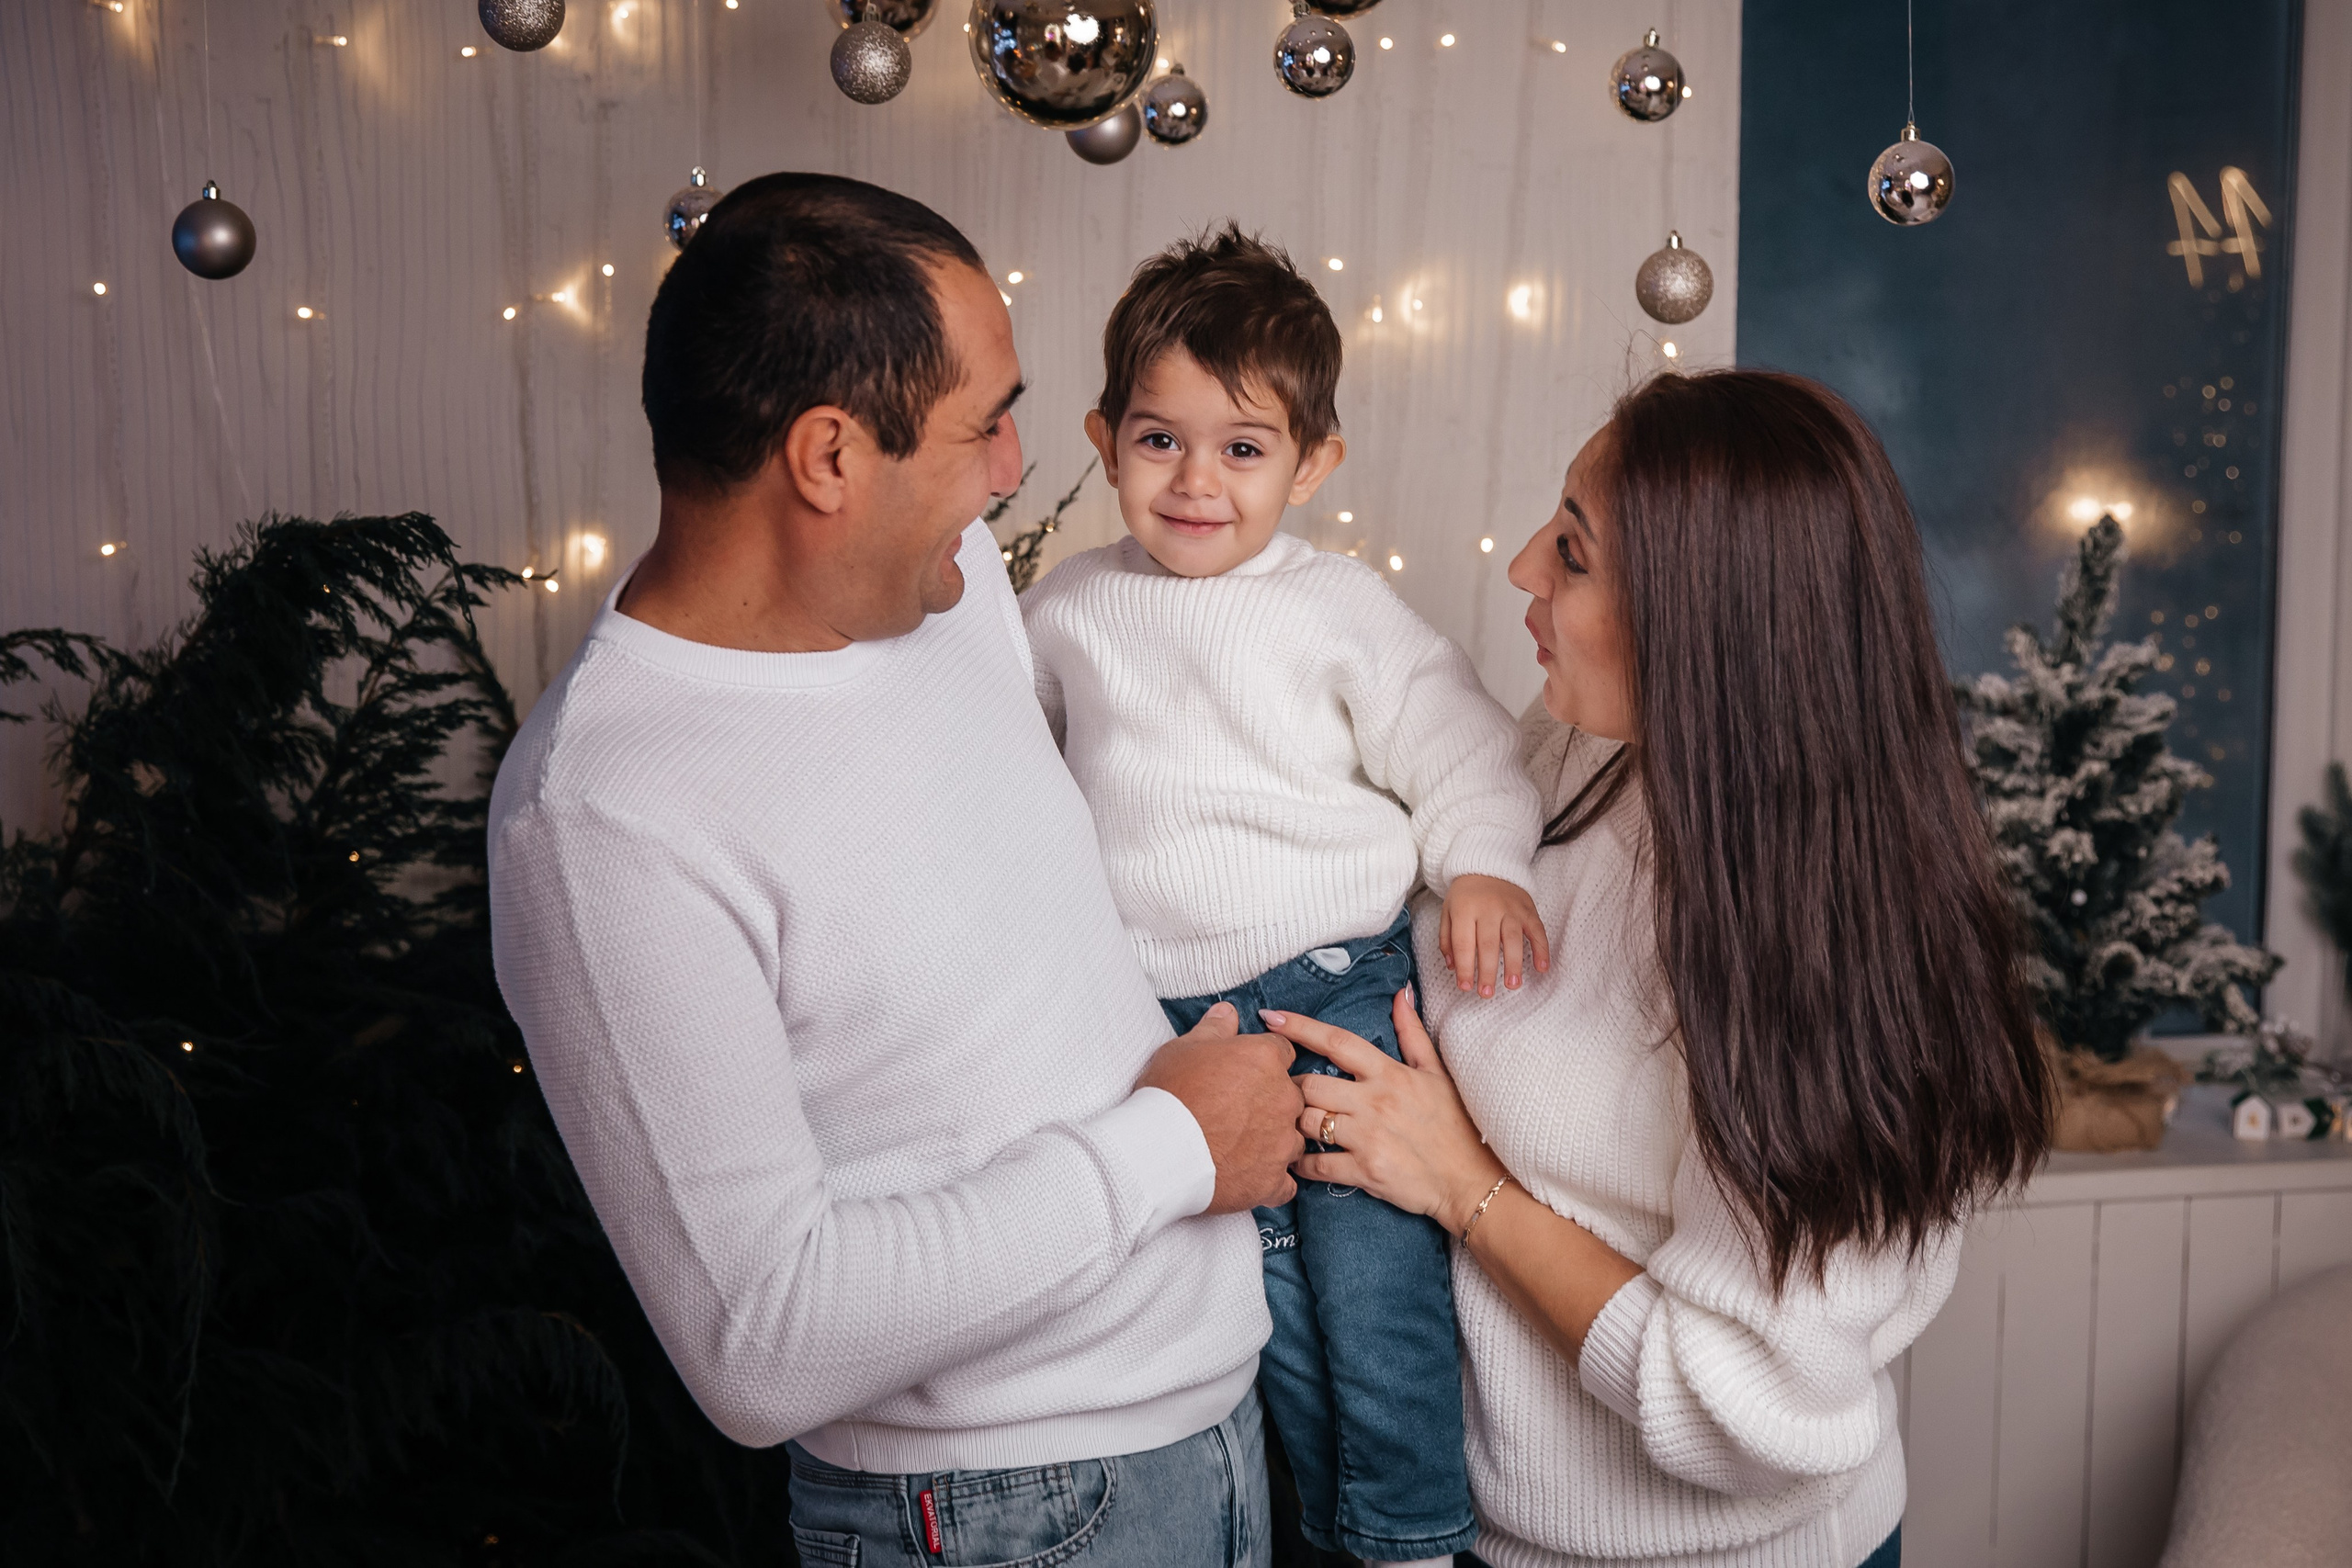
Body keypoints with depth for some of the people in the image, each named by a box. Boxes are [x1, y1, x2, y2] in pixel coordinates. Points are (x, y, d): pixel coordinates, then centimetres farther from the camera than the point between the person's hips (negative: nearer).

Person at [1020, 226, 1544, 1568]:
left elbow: (1461, 747, -3)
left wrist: (1485, 867, -17)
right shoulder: (1072, 606, 8)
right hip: (1167, 1012, 3)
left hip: (1342, 989, -3)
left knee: (1378, 1284, -4)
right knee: (1273, 1299, 8)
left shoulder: (1340, 607, -2)